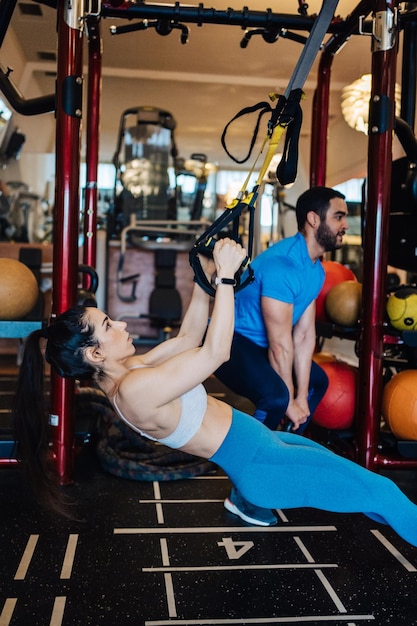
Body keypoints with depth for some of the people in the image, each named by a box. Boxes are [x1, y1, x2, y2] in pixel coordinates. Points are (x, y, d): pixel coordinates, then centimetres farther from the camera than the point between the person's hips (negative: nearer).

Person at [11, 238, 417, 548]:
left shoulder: (128, 370, 2)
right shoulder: (133, 389, -29)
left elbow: (188, 337, 8)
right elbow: (216, 351, -30)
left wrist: (206, 277, -2)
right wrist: (225, 276, -25)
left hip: (258, 441, 10)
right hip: (259, 465, -10)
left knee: (345, 468, 28)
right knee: (382, 492, 0)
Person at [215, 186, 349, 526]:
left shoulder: (317, 270, 3)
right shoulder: (282, 264, -27)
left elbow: (305, 335, 0)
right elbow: (281, 344, -25)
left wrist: (301, 396, -4)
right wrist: (291, 401, -17)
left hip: (258, 343, 11)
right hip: (230, 339, -10)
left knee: (318, 381, 20)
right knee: (276, 397, -32)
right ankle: (243, 494, -16)